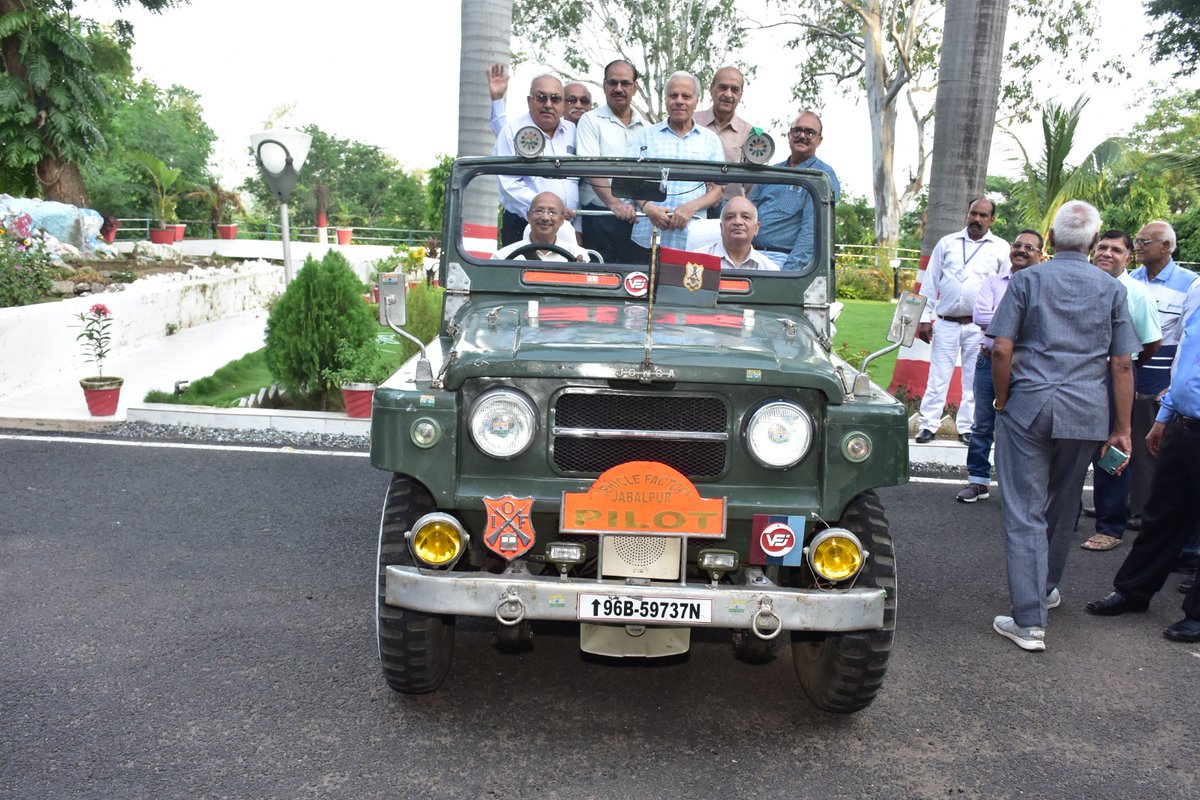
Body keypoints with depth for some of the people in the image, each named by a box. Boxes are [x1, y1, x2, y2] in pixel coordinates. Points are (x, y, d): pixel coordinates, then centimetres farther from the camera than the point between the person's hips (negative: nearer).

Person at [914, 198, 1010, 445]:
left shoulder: (1001, 248, 5)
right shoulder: (947, 243, 8)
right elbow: (930, 283, 8)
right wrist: (924, 318, 3)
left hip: (980, 326, 0)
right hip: (946, 323, 0)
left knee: (974, 380, 6)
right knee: (938, 377, 0)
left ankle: (967, 427, 15)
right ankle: (928, 425, 6)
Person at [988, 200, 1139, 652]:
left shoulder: (1027, 280, 0)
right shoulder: (1112, 290, 6)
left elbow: (1001, 349, -8)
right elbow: (1122, 365, 3)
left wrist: (1002, 402, 4)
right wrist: (1122, 428, 7)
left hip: (1028, 405, -2)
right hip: (1086, 412, 3)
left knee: (1024, 512, -1)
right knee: (1062, 509, 19)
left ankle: (1029, 621, -4)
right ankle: (1046, 590, 37)